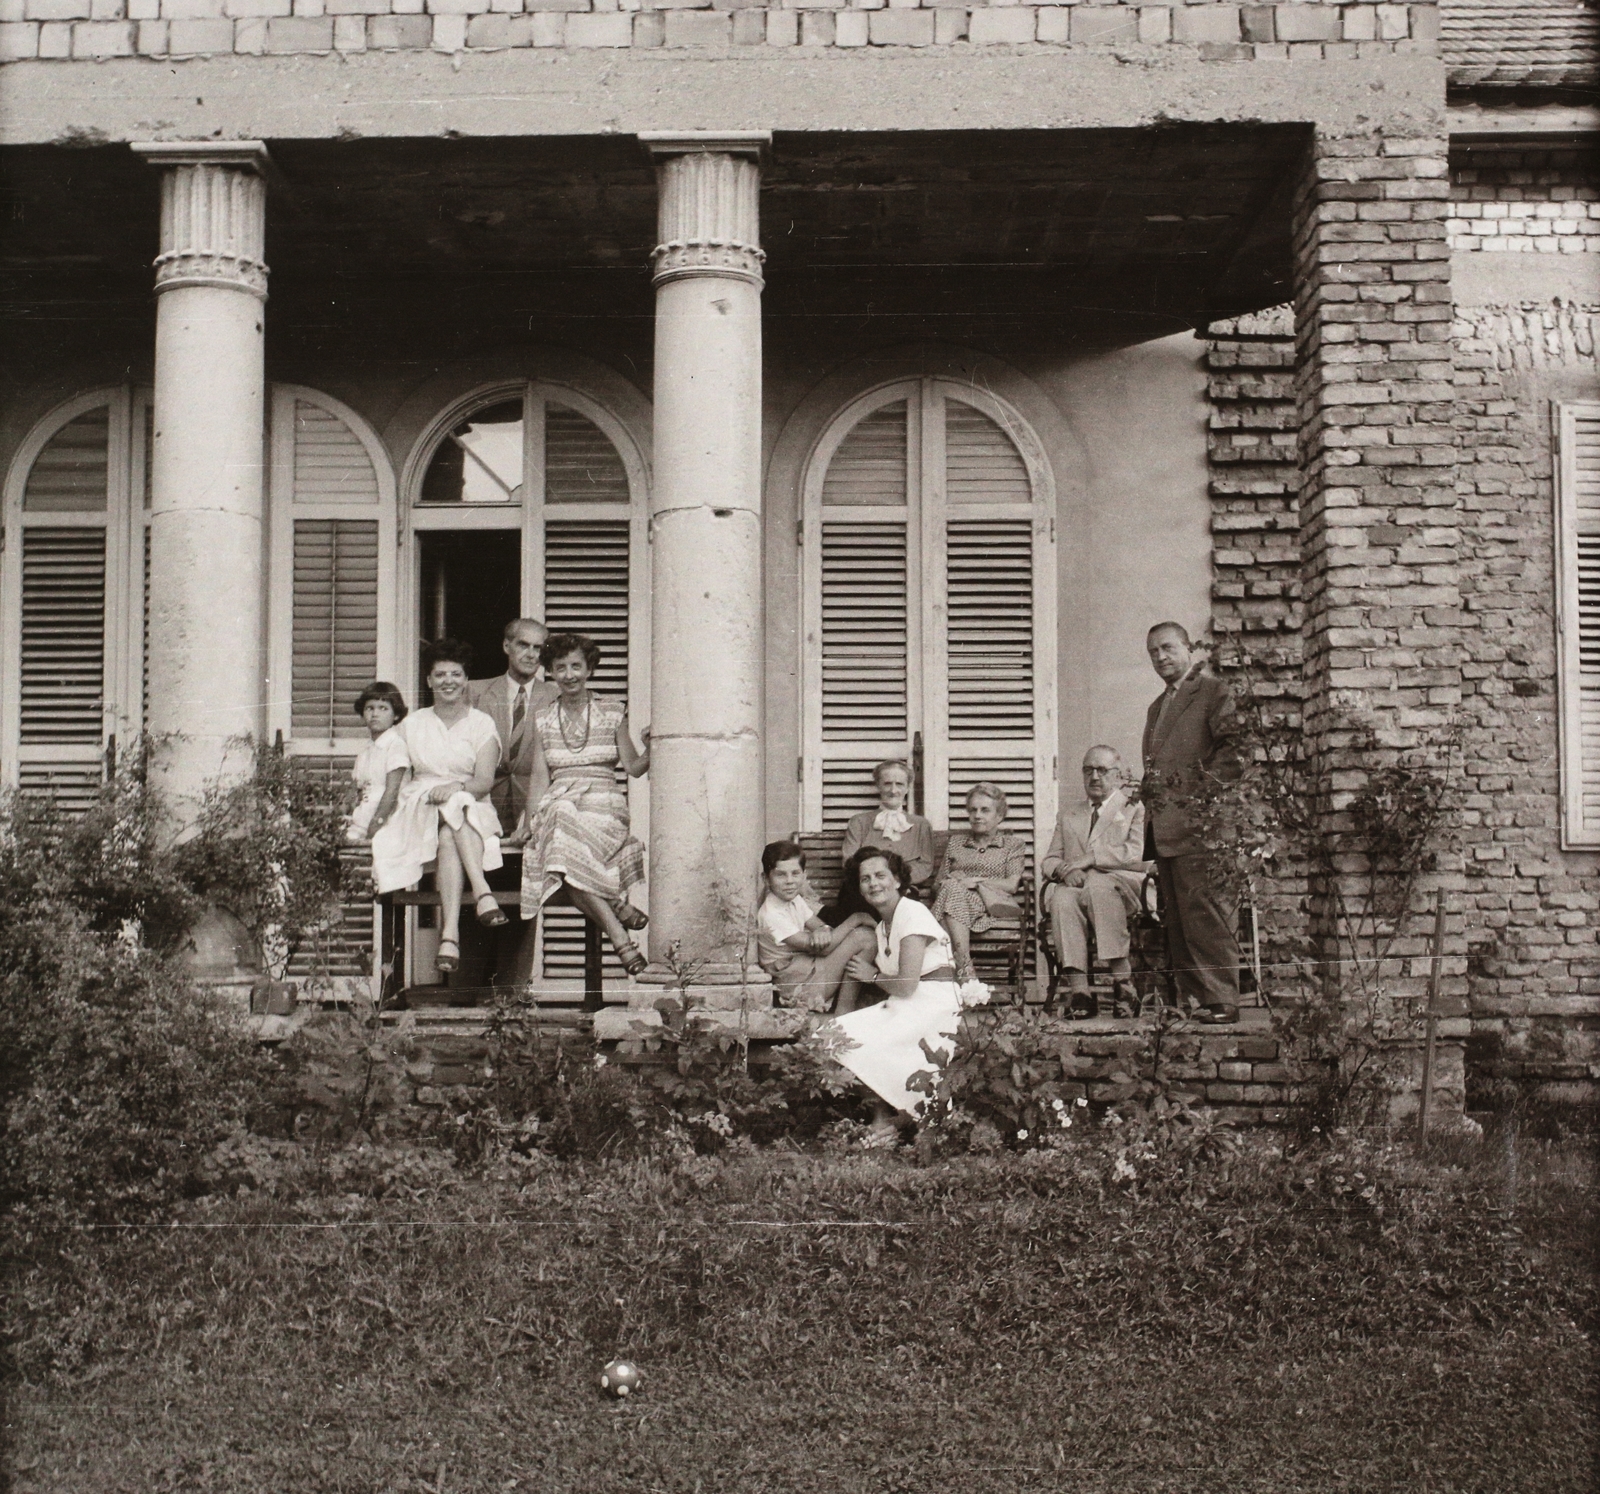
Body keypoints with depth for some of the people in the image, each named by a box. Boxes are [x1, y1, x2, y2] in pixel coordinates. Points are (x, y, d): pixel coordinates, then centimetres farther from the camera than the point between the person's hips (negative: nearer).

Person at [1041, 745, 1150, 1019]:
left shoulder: (1135, 809, 16)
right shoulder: (1069, 815, 30)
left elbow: (1137, 855, -3)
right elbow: (1048, 862, 21)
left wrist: (1089, 859, -10)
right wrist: (1064, 870, -4)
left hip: (1122, 886, -3)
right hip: (1074, 884, 3)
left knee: (1098, 885, -39)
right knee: (1063, 897, -34)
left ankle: (1122, 979, -37)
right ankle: (1077, 989, -40)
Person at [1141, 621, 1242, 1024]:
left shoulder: (1214, 692, 0)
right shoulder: (1158, 706, 26)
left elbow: (1233, 748, -10)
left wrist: (1207, 789, -16)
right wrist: (1149, 796, 15)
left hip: (1196, 824, -8)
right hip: (1163, 826, 8)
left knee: (1205, 913, -13)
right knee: (1176, 919, 6)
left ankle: (1221, 1001, -13)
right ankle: (1188, 998, 8)